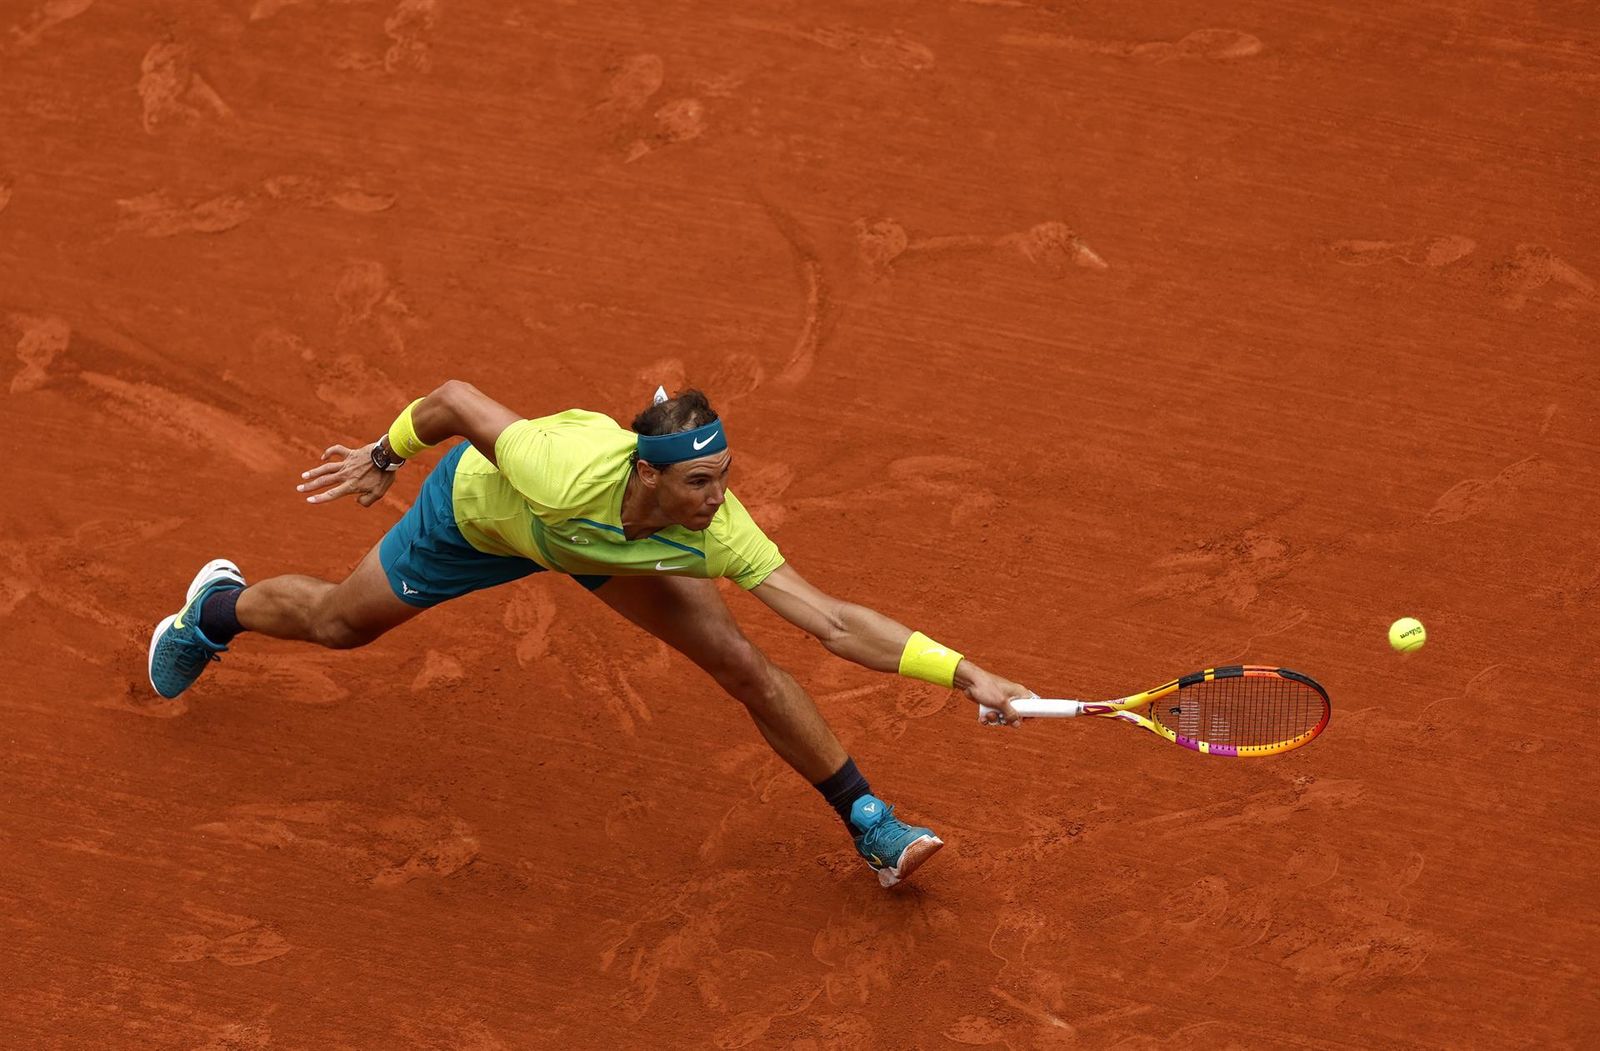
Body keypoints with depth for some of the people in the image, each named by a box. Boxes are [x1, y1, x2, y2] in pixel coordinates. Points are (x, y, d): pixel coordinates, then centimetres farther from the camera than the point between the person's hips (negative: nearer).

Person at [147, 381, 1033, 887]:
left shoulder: (714, 529, -38)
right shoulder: (567, 471, -48)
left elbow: (836, 623, -39)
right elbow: (455, 398, -32)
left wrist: (965, 674, -46)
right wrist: (384, 458, -15)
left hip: (601, 540, 2)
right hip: (478, 506, -2)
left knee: (743, 666, -10)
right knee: (339, 622, 22)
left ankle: (871, 826, 8)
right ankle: (218, 608, 56)